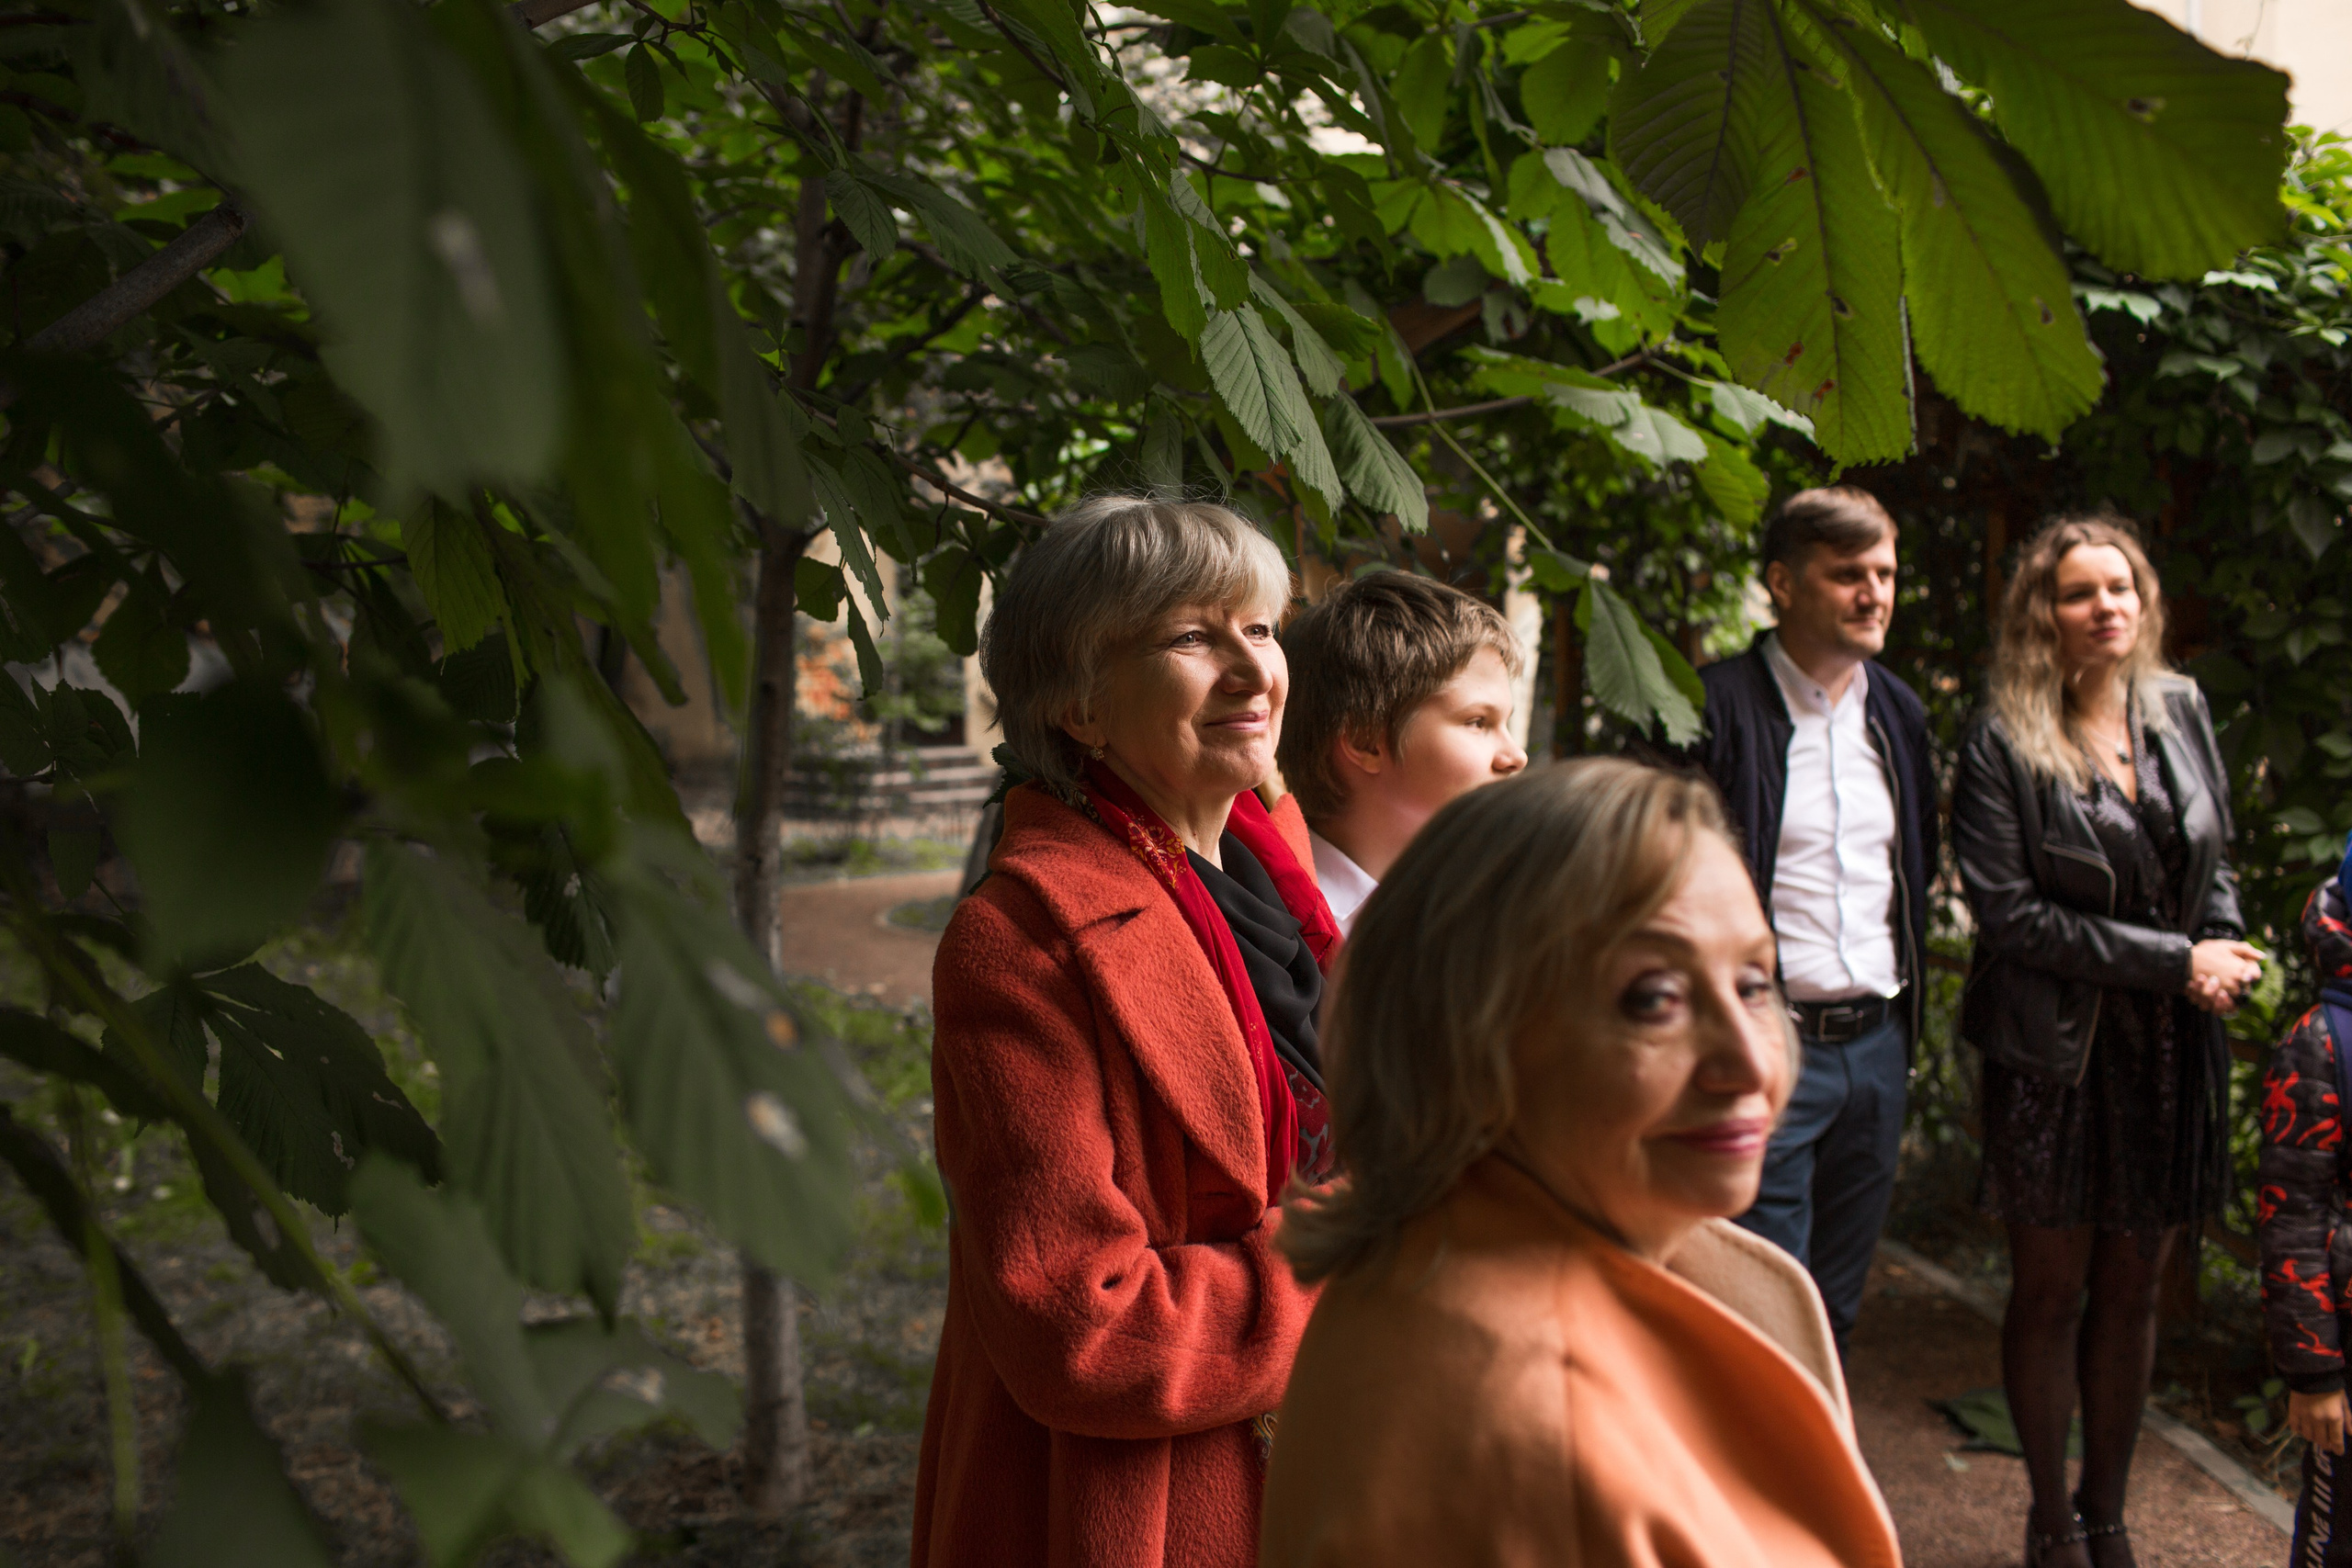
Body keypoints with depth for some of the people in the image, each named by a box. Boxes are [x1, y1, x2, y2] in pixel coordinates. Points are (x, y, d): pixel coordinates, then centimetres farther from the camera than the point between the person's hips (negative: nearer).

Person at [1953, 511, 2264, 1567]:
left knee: (2132, 1289, 12)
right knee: (2051, 1291, 6)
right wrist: (2174, 962, -14)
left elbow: (2213, 865, 17)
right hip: (2059, 1054, -4)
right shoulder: (2002, 747, -9)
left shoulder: (2183, 711, 8)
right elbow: (2008, 913, -14)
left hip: (2173, 1049, 4)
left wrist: (2229, 953, -3)